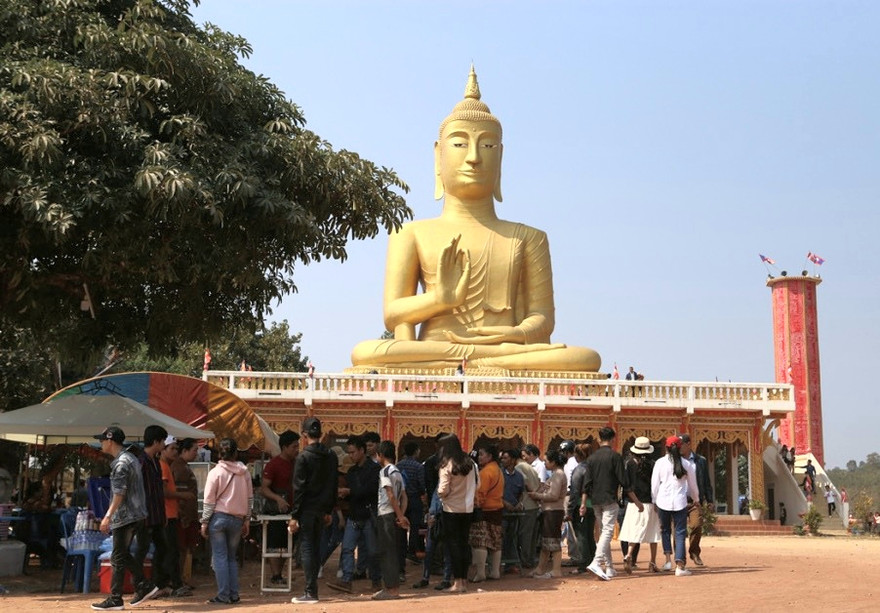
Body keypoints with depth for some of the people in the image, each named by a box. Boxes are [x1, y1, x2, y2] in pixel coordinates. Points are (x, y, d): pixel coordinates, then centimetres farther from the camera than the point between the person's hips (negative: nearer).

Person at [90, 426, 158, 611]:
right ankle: (144, 587, 15)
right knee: (124, 554, 16)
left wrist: (108, 516, -21)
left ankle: (115, 600, 3)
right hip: (136, 515, 10)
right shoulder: (130, 458, 14)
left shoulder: (121, 463, -16)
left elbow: (119, 494, -22)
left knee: (118, 558, -2)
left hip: (125, 517, -10)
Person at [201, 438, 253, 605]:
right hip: (237, 519, 4)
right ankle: (234, 594, 11)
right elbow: (250, 498, 6)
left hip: (218, 517, -3)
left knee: (220, 557, 2)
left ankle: (223, 595, 0)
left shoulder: (215, 472, -8)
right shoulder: (244, 472, 2)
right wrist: (247, 520, 15)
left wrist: (204, 522, 1)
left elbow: (209, 500, -6)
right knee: (232, 557, 13)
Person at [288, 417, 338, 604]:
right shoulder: (331, 456, 7)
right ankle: (312, 589, 18)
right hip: (322, 510, 6)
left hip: (307, 509, -6)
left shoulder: (303, 457, -12)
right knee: (316, 547, 14)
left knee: (307, 548, -3)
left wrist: (294, 515, -11)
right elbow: (333, 486, 12)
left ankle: (310, 592, -4)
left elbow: (298, 488, -14)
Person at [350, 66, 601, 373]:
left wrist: (521, 333, -14)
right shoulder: (413, 233, 17)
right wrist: (439, 298, -15)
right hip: (431, 356, 0)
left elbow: (543, 315, 11)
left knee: (586, 359, -30)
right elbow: (393, 313, 7)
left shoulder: (527, 238, 21)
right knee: (365, 353, -36)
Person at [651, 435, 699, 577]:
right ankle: (680, 566, -4)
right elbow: (692, 485, 11)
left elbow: (654, 484, 1)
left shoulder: (660, 463, -2)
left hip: (663, 501, 0)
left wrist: (654, 501, 14)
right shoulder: (687, 464, 1)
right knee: (680, 533, 2)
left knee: (665, 530, 18)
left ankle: (668, 560, 9)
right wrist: (696, 498, 30)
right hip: (680, 501, 0)